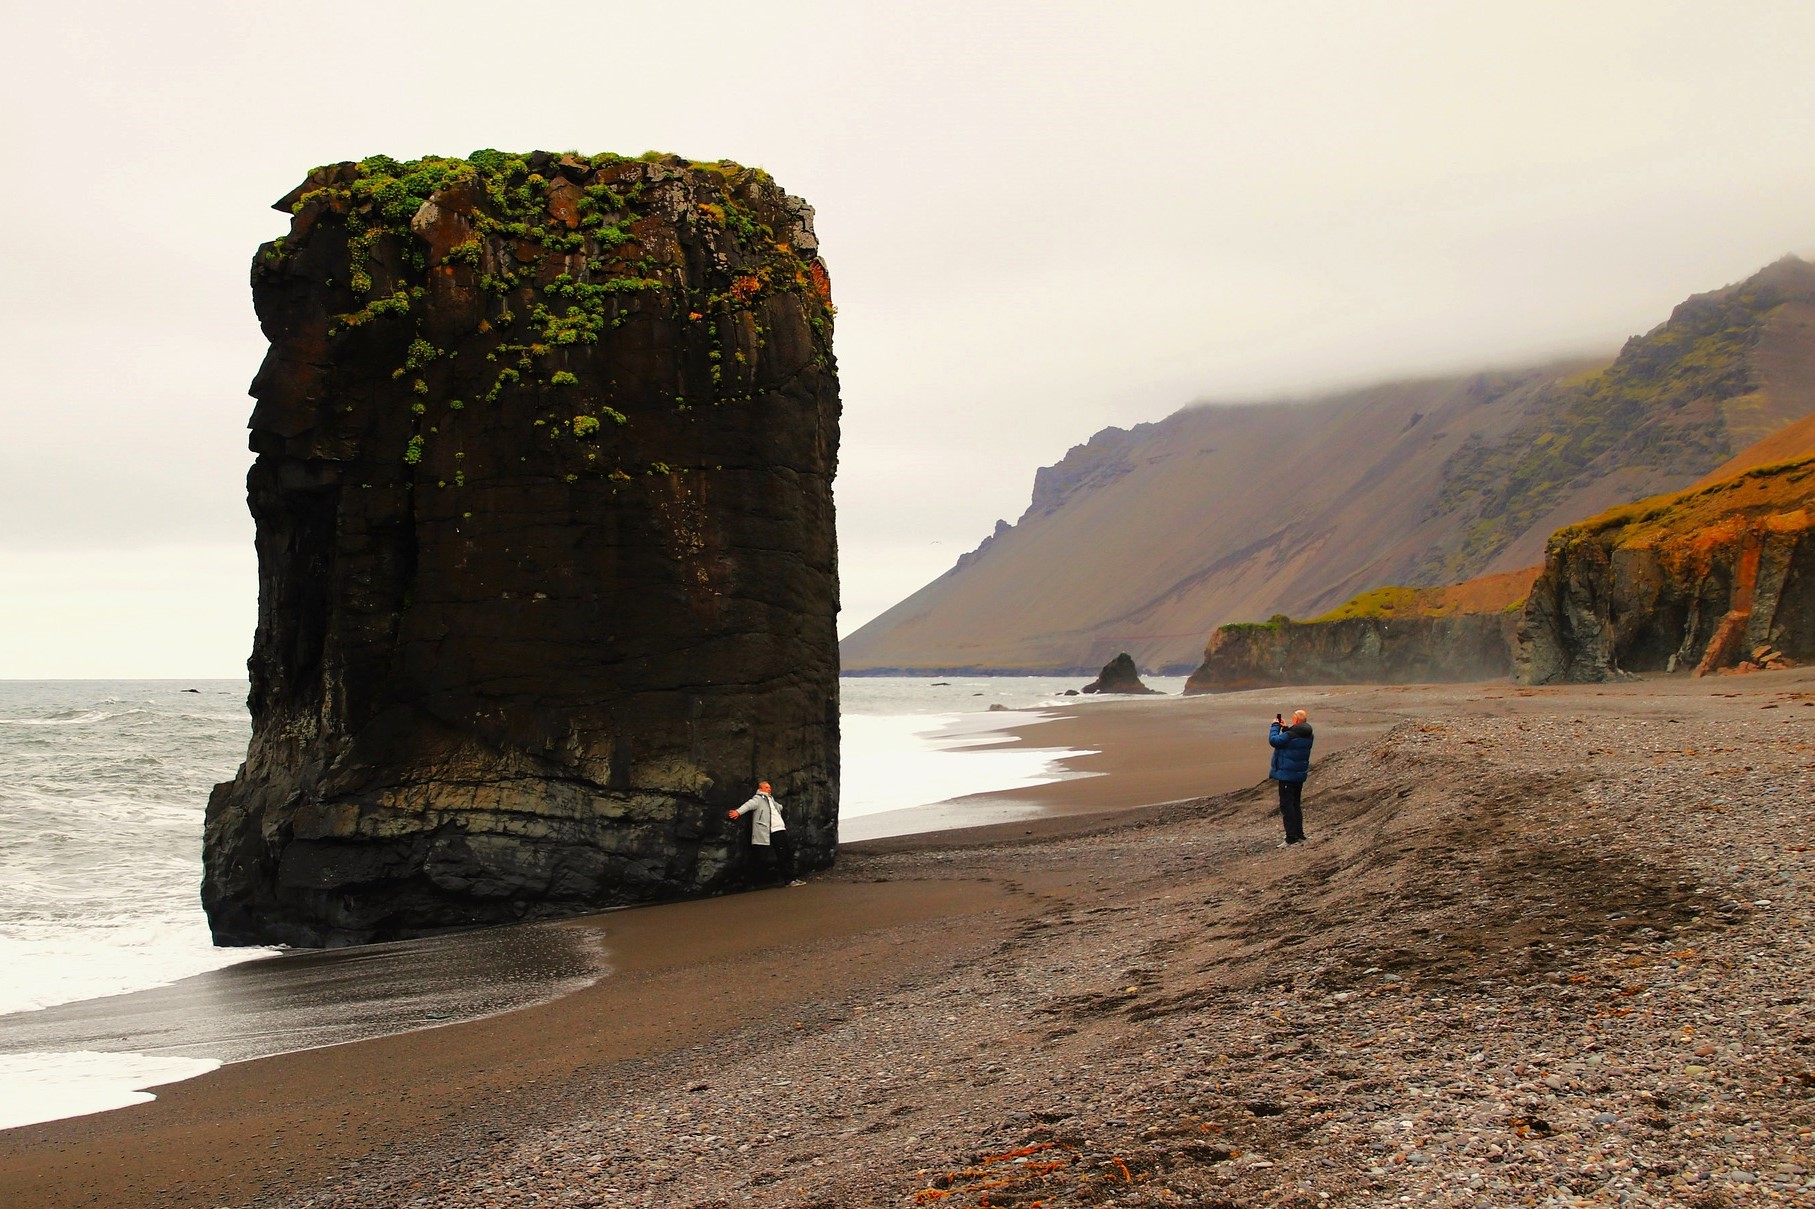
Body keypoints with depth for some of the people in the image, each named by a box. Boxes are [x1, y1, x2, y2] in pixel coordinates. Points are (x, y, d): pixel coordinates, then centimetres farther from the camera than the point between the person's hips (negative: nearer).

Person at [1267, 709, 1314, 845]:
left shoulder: (1291, 735, -23)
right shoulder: (1307, 735, 4)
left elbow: (1274, 740, -18)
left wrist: (1276, 726, -5)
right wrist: (1285, 728, 11)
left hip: (1287, 775, -9)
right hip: (1300, 775, 9)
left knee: (1286, 805, -4)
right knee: (1296, 804, 18)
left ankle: (1291, 838, -7)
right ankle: (1299, 835, 22)